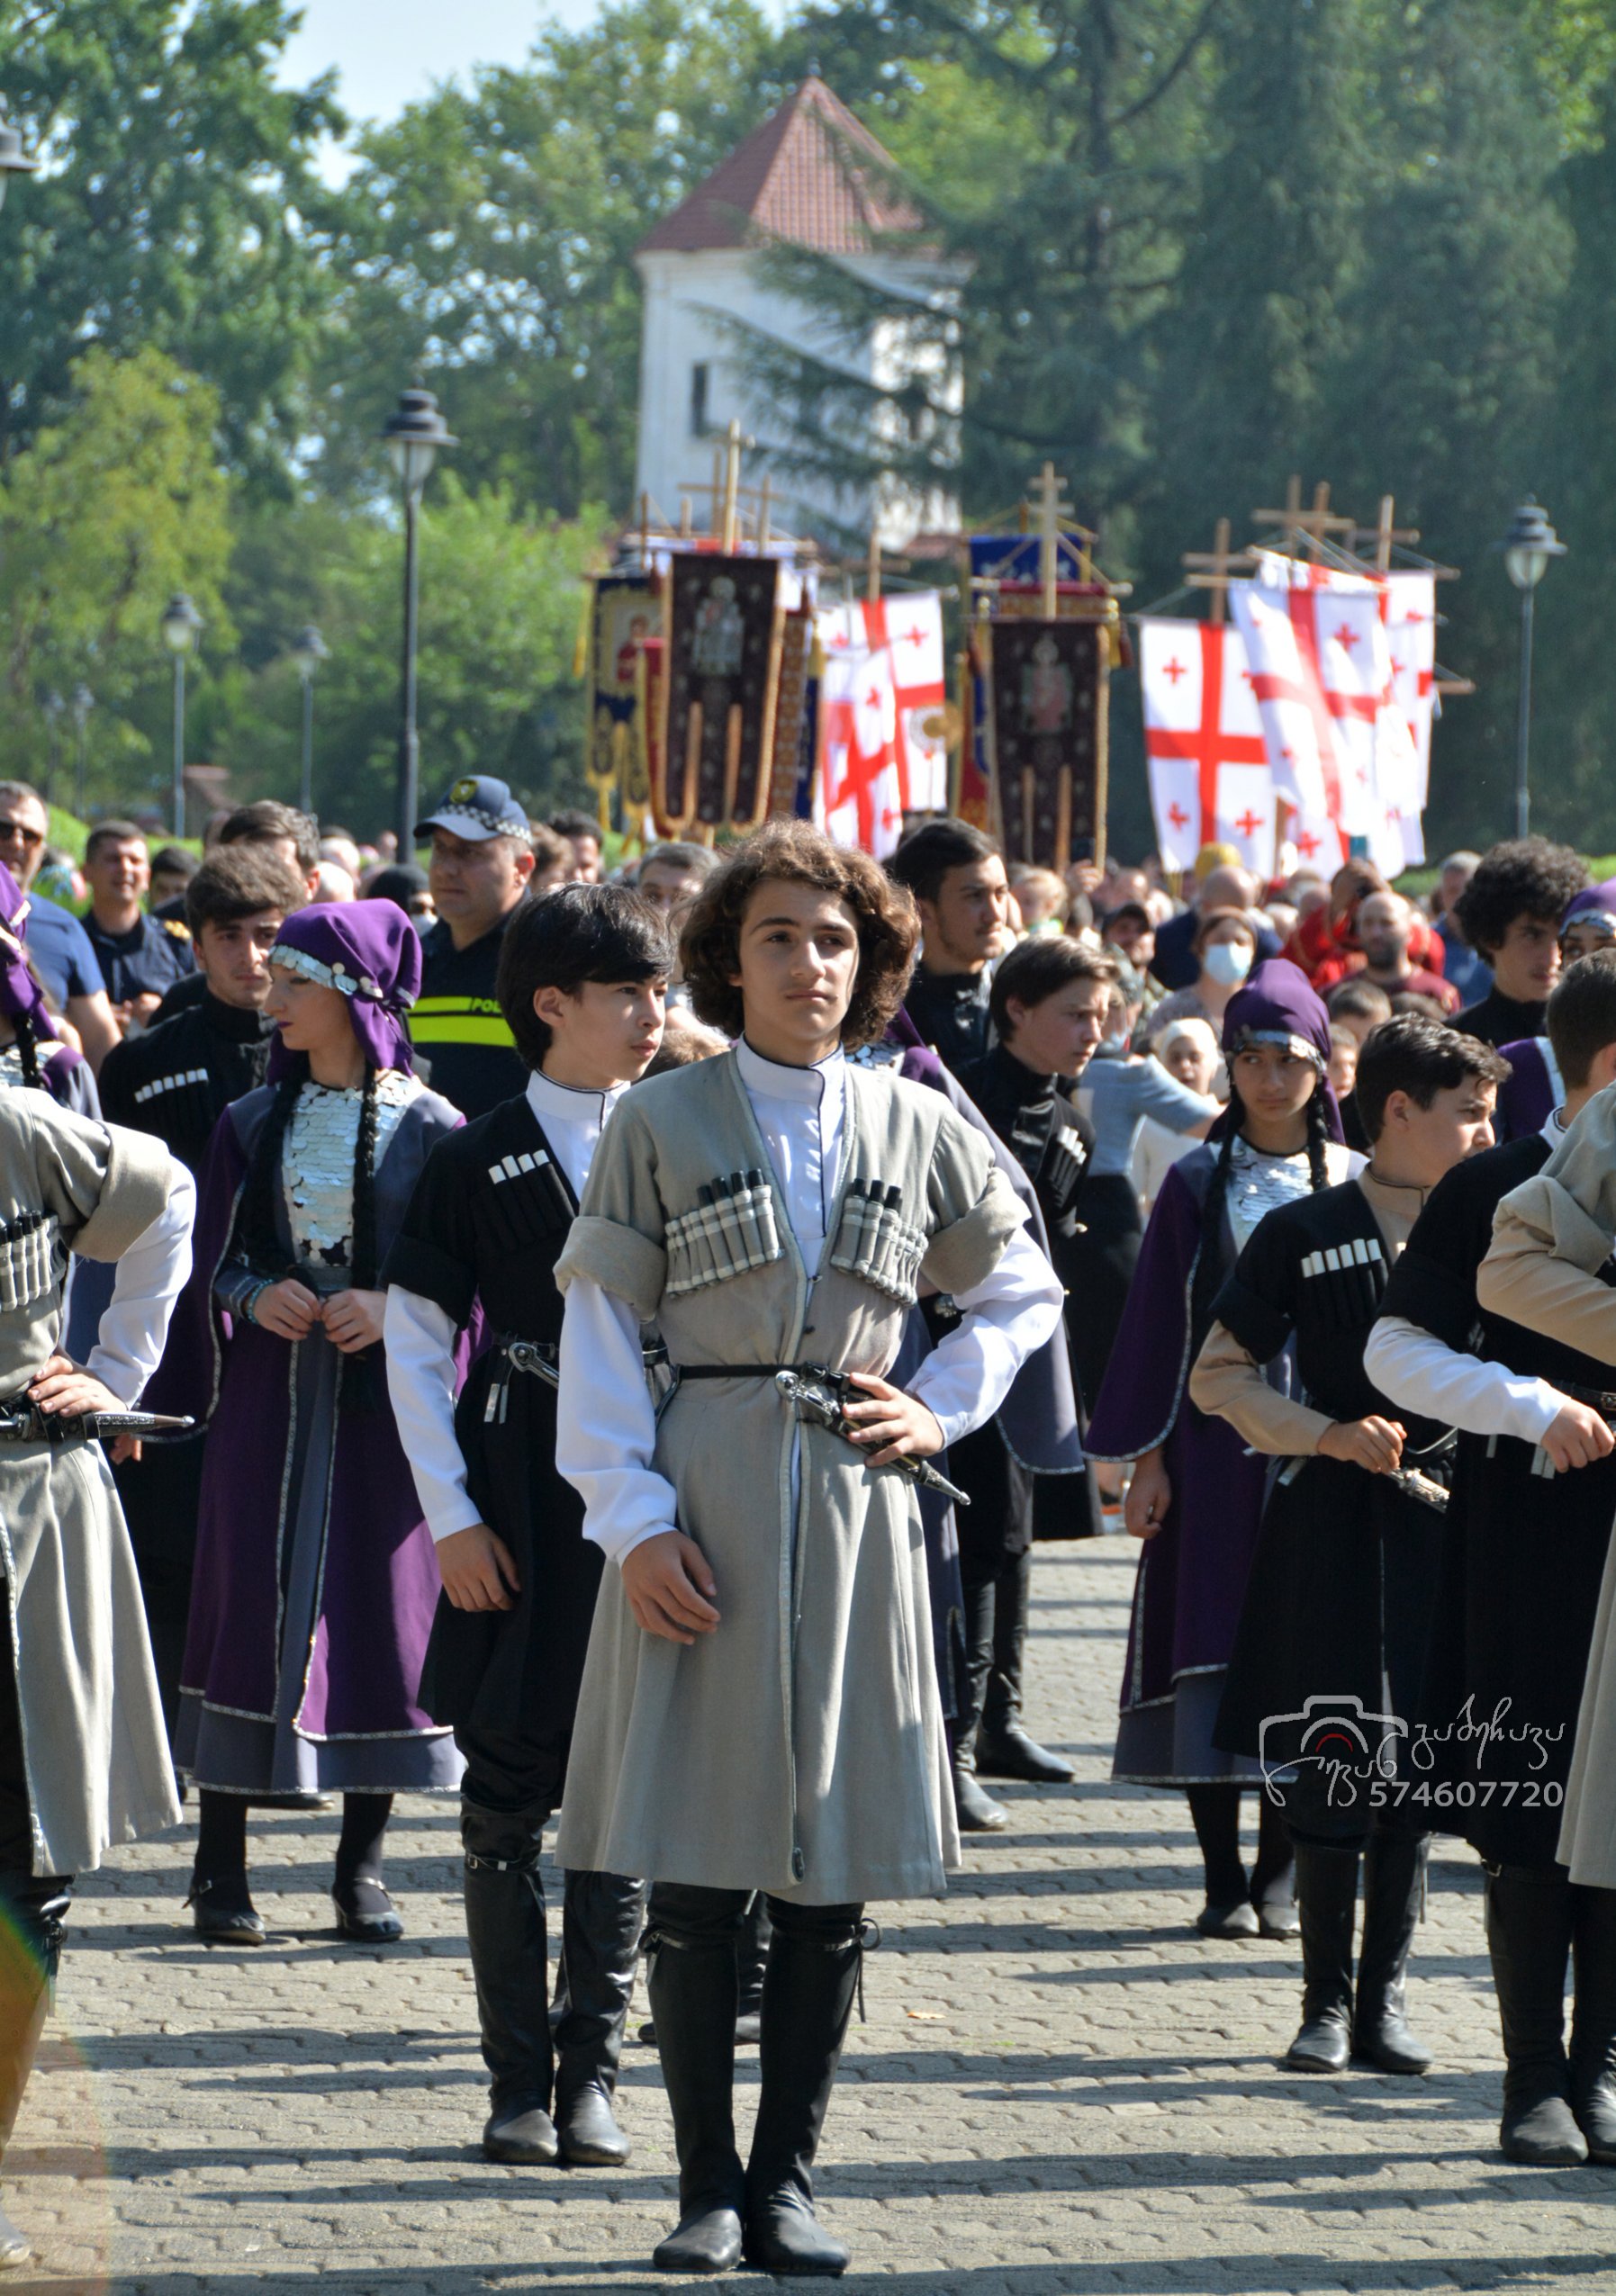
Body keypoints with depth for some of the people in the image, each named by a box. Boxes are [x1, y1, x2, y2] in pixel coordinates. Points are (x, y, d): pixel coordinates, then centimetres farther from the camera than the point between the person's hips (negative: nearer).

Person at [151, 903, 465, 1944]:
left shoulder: (430, 1129, -2)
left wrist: (393, 1310, -17)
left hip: (384, 1395, -2)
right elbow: (211, 1262, 10)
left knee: (382, 1610, 0)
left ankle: (363, 1865, 11)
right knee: (250, 1598, -1)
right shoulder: (254, 1123, 7)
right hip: (269, 1397, 2)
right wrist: (255, 1295, -9)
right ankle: (222, 1863, 5)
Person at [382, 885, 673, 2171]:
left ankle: (592, 2072, 9)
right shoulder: (482, 1161, 1)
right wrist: (452, 1515, -4)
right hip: (523, 1501, -1)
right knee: (508, 1797, -1)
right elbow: (417, 1342, 2)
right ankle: (519, 2080, 8)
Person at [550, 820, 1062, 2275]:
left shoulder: (919, 1132, 8)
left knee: (836, 1876, 2)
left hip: (856, 1511, 2)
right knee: (694, 1875, -2)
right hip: (704, 1511, -2)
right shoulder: (662, 1124, 1)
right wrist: (633, 1518, -9)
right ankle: (710, 2189, 7)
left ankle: (788, 2181, 12)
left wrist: (940, 1411, 7)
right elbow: (603, 1332, -1)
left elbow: (1023, 1293, 21)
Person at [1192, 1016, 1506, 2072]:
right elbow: (1219, 1373, 5)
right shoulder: (1304, 1233, 1)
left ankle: (1385, 1994, 12)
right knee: (1334, 1768, -3)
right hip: (1332, 1526, -2)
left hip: (1449, 1521, 2)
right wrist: (1327, 1434, -7)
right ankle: (1327, 1999, 6)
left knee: (1415, 1767, 4)